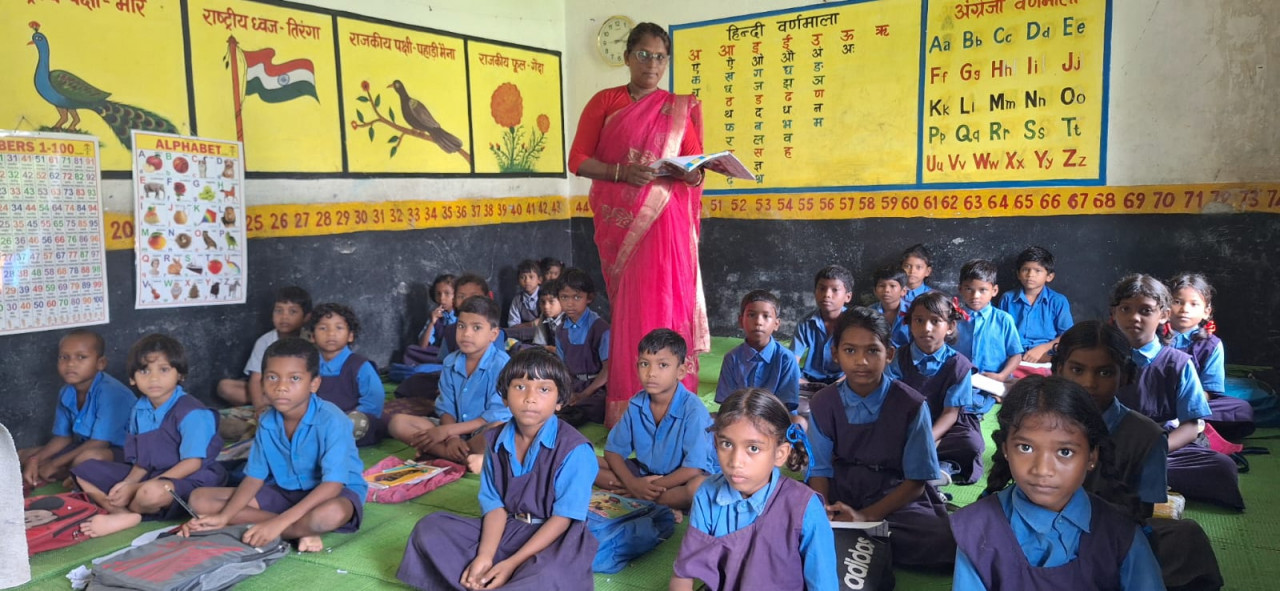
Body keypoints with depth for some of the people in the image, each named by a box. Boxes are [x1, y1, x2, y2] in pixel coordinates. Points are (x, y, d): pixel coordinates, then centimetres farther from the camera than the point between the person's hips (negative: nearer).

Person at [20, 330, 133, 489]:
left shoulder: (110, 392, -24)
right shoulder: (66, 393, 1)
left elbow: (99, 443, -24)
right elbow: (63, 438, 8)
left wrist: (54, 465, -17)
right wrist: (35, 460, -9)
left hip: (120, 451, -8)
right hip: (83, 447, 8)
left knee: (87, 458, -38)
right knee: (22, 456, 7)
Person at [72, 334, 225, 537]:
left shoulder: (192, 413, -17)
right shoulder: (140, 410, 6)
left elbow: (192, 463, -20)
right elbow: (141, 459, 10)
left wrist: (137, 488, -19)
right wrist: (129, 482, -12)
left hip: (190, 480, -8)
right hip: (148, 476, 8)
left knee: (153, 492, -40)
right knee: (85, 471, 7)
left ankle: (128, 510, -3)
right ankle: (124, 514, -16)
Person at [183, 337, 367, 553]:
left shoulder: (331, 420, -24)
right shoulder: (267, 423, -5)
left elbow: (332, 484, -30)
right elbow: (254, 478, 0)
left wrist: (279, 522, -36)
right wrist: (224, 517, -18)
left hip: (332, 492, -7)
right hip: (284, 493, 8)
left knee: (332, 514, -45)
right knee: (200, 500, -8)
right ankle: (301, 529, -16)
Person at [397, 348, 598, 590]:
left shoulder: (575, 449, -18)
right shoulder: (496, 441, 0)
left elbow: (563, 517, -17)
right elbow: (495, 504, 0)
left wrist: (512, 563, -20)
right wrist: (484, 556, -17)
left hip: (555, 538, -6)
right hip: (509, 529, 6)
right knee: (430, 527, -5)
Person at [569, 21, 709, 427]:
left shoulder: (679, 109, 10)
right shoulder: (604, 102, 6)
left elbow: (696, 169, 8)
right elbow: (578, 160, 0)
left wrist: (688, 172, -15)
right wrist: (621, 172, -15)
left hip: (664, 220, 0)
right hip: (618, 221, 0)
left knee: (663, 305, -4)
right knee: (628, 308, 2)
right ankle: (628, 405, 8)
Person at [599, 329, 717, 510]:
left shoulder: (693, 410, -22)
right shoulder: (637, 404, -6)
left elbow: (693, 469, -25)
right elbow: (613, 450, -1)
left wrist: (649, 489, -21)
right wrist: (632, 483, -20)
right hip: (645, 473, 6)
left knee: (699, 487, -40)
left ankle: (638, 498, -17)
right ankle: (666, 501, -13)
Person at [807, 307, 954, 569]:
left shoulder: (911, 405, -7)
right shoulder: (823, 403, 0)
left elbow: (916, 481, -6)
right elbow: (820, 468, -1)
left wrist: (866, 517, -19)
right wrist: (822, 511, -23)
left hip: (897, 499, 1)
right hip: (840, 494, 0)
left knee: (949, 543, -29)